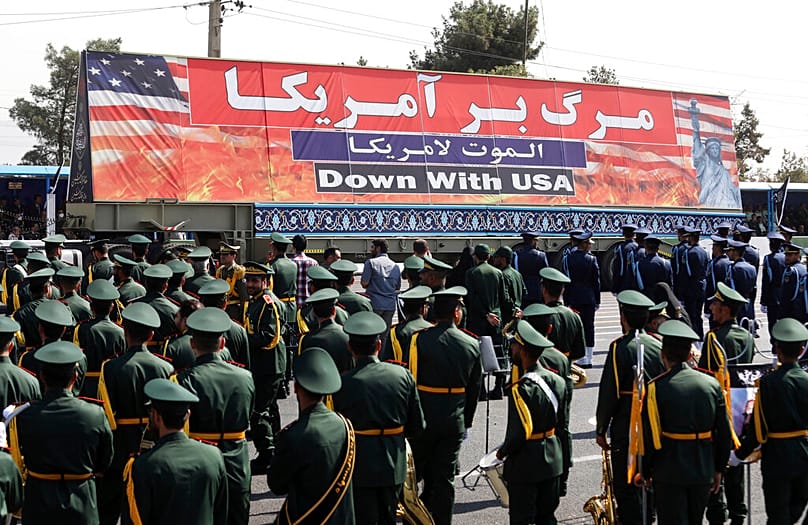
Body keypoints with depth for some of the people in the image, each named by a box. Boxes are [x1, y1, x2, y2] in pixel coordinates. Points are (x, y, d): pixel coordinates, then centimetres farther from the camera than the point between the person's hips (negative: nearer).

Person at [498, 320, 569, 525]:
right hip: (553, 461, 7)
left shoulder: (521, 389, -22)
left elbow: (521, 431, -24)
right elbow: (563, 426, 9)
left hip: (525, 465, -7)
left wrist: (503, 451, -7)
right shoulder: (557, 381, 2)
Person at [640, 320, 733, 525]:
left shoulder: (656, 387, -12)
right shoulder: (712, 384, 0)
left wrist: (645, 471, 2)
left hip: (669, 472, -4)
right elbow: (724, 432, 4)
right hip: (703, 472, 4)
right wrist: (718, 469, 14)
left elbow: (649, 435, -10)